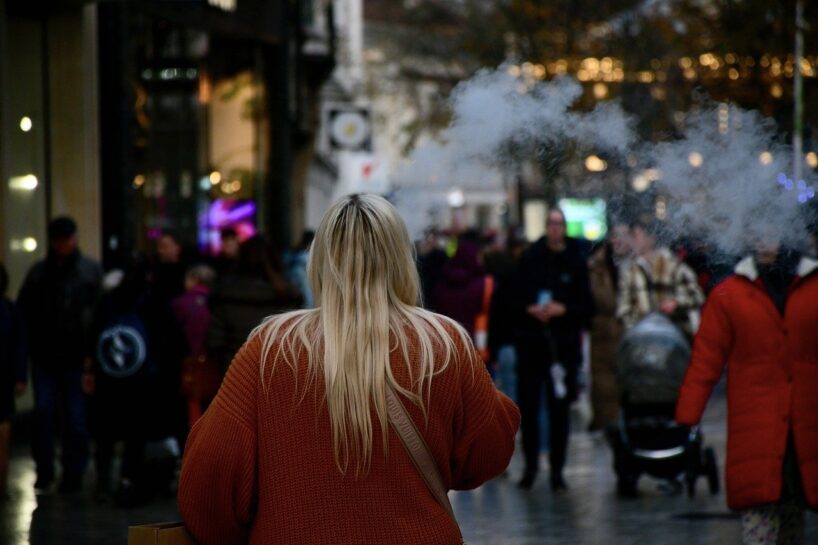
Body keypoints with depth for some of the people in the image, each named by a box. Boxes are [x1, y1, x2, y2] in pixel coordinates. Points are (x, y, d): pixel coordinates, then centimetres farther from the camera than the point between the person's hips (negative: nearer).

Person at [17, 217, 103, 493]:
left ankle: (73, 472, 10)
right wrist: (29, 344, 0)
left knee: (76, 417, 3)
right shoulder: (38, 272, 10)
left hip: (76, 358, -2)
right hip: (44, 357, 2)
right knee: (43, 413, -2)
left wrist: (91, 352, -10)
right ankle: (44, 470, 6)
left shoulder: (91, 271, 1)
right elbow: (23, 311, 12)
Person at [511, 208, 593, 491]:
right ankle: (530, 464, 13)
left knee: (560, 409, 2)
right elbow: (515, 299, 7)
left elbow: (586, 306, 3)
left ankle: (557, 469, 8)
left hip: (564, 344, 0)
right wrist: (530, 310, -12)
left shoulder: (576, 261, 3)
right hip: (531, 343, 0)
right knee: (528, 406, 0)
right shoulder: (529, 258, 4)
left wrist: (562, 309, -13)